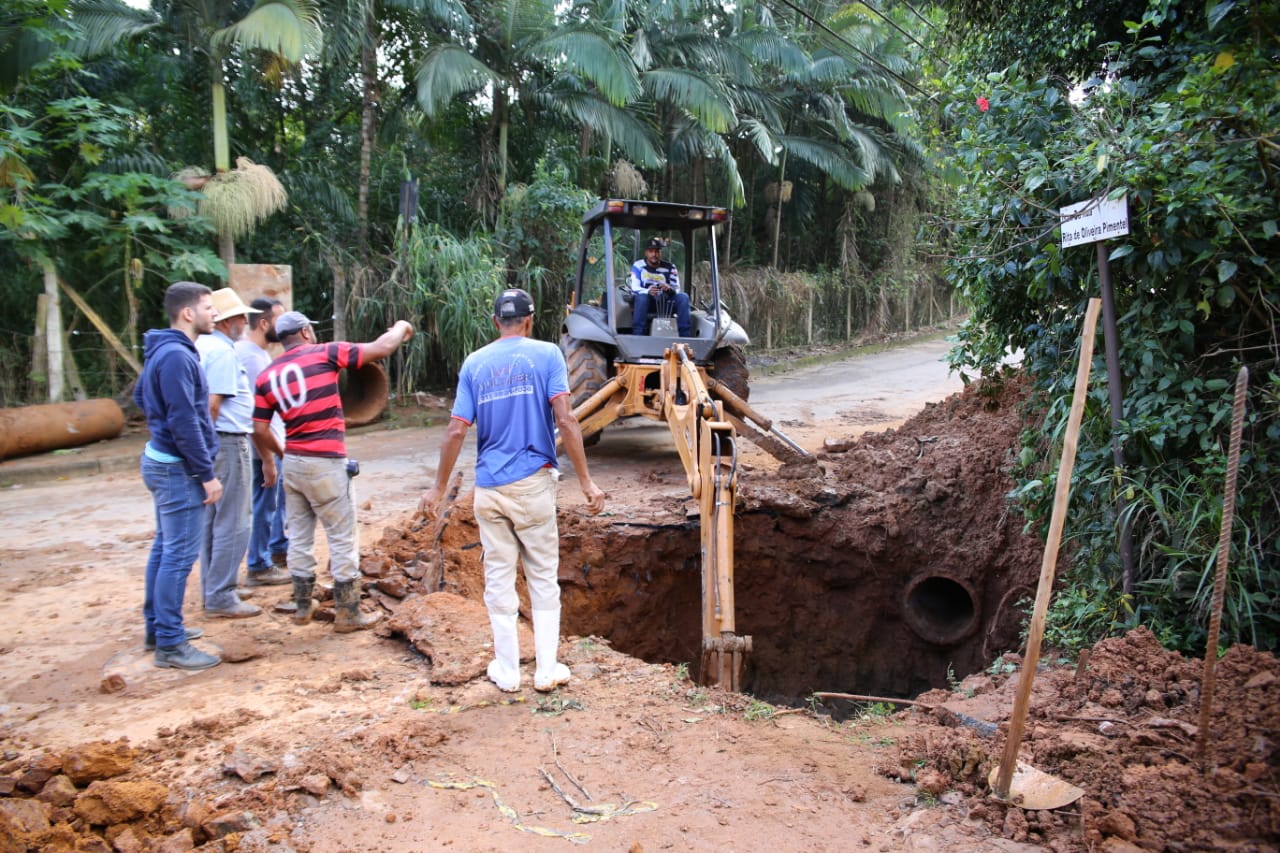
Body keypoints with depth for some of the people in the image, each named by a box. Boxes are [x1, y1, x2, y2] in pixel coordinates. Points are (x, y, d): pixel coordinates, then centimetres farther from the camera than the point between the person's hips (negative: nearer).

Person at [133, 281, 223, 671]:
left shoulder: (164, 351, 11)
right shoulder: (177, 356, -21)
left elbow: (140, 395, 26)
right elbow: (185, 423, -23)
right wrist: (207, 474, -19)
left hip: (161, 460, 11)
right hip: (179, 468, -11)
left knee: (165, 548, 17)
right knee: (179, 555, -5)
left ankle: (158, 627, 28)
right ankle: (170, 645, 1)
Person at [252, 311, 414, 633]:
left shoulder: (267, 376, 7)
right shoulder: (325, 353, -7)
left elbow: (260, 430, 6)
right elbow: (382, 348, -7)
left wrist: (270, 460, 24)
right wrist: (401, 327, 13)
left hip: (292, 462, 6)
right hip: (326, 464, -6)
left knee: (299, 536, 17)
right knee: (343, 539, 4)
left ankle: (302, 606, 28)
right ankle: (347, 613, 10)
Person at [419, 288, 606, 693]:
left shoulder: (474, 363, 6)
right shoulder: (546, 354, -2)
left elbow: (457, 430, 1)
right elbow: (565, 420, -12)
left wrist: (439, 487, 10)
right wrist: (586, 481, -9)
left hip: (489, 487, 2)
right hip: (533, 482, -2)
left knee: (498, 579, 10)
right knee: (543, 577, 9)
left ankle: (507, 671, 19)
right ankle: (546, 669, 15)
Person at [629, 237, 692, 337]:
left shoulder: (670, 267, 1)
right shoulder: (638, 266, -4)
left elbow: (677, 290, -6)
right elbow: (634, 289, -14)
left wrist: (669, 289, -32)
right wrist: (648, 291, -37)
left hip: (664, 304, 3)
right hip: (645, 302, -2)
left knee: (683, 297, -22)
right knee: (642, 296, -36)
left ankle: (686, 336, -26)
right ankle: (637, 335, -38)